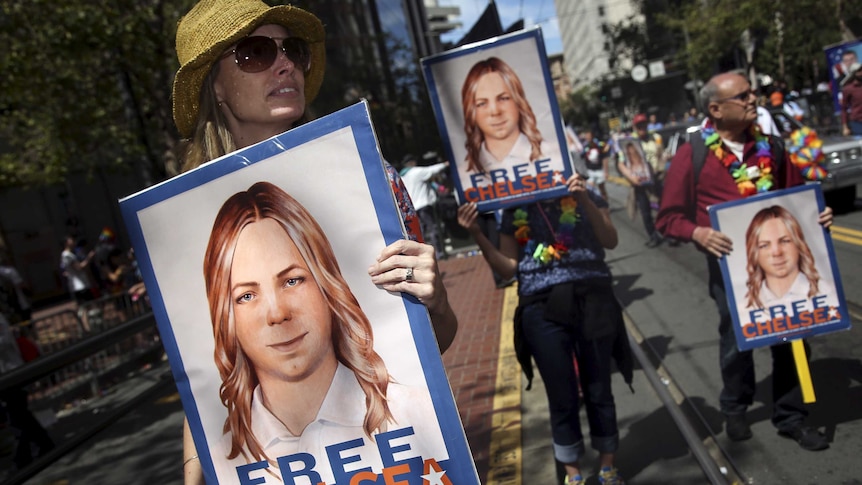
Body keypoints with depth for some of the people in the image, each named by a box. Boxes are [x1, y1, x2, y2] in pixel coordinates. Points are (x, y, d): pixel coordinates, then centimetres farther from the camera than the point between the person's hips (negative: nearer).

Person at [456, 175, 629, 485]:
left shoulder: (584, 194, 7)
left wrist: (586, 202, -18)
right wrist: (476, 235, -7)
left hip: (590, 299, 0)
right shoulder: (513, 208, 8)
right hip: (542, 308, 0)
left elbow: (610, 241, -4)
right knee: (562, 396, 7)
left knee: (598, 389, 10)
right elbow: (508, 268, 5)